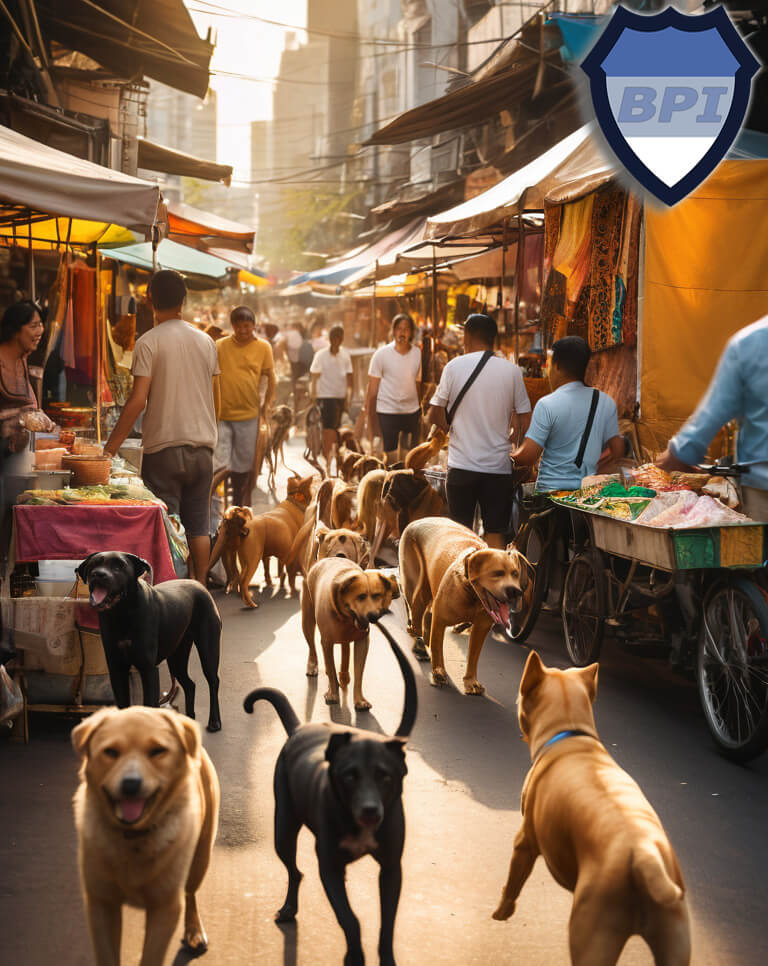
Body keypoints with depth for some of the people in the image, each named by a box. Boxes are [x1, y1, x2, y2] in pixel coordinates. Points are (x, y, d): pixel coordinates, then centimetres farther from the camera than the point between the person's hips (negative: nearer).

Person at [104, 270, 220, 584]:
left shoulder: (148, 343, -8)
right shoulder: (206, 342, 8)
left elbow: (138, 400, -15)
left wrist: (110, 448, -12)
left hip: (164, 445, -5)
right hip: (203, 446, 5)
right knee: (198, 526, 11)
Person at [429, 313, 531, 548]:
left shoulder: (454, 367, -3)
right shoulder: (512, 371, 0)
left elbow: (435, 414, 2)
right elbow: (524, 421, 4)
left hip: (462, 465, -1)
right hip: (499, 466, 1)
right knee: (495, 535, 5)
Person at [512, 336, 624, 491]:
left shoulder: (547, 405, -10)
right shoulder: (606, 402, 5)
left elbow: (527, 457, -13)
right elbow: (618, 450, 6)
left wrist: (506, 459, 7)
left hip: (551, 490, -5)